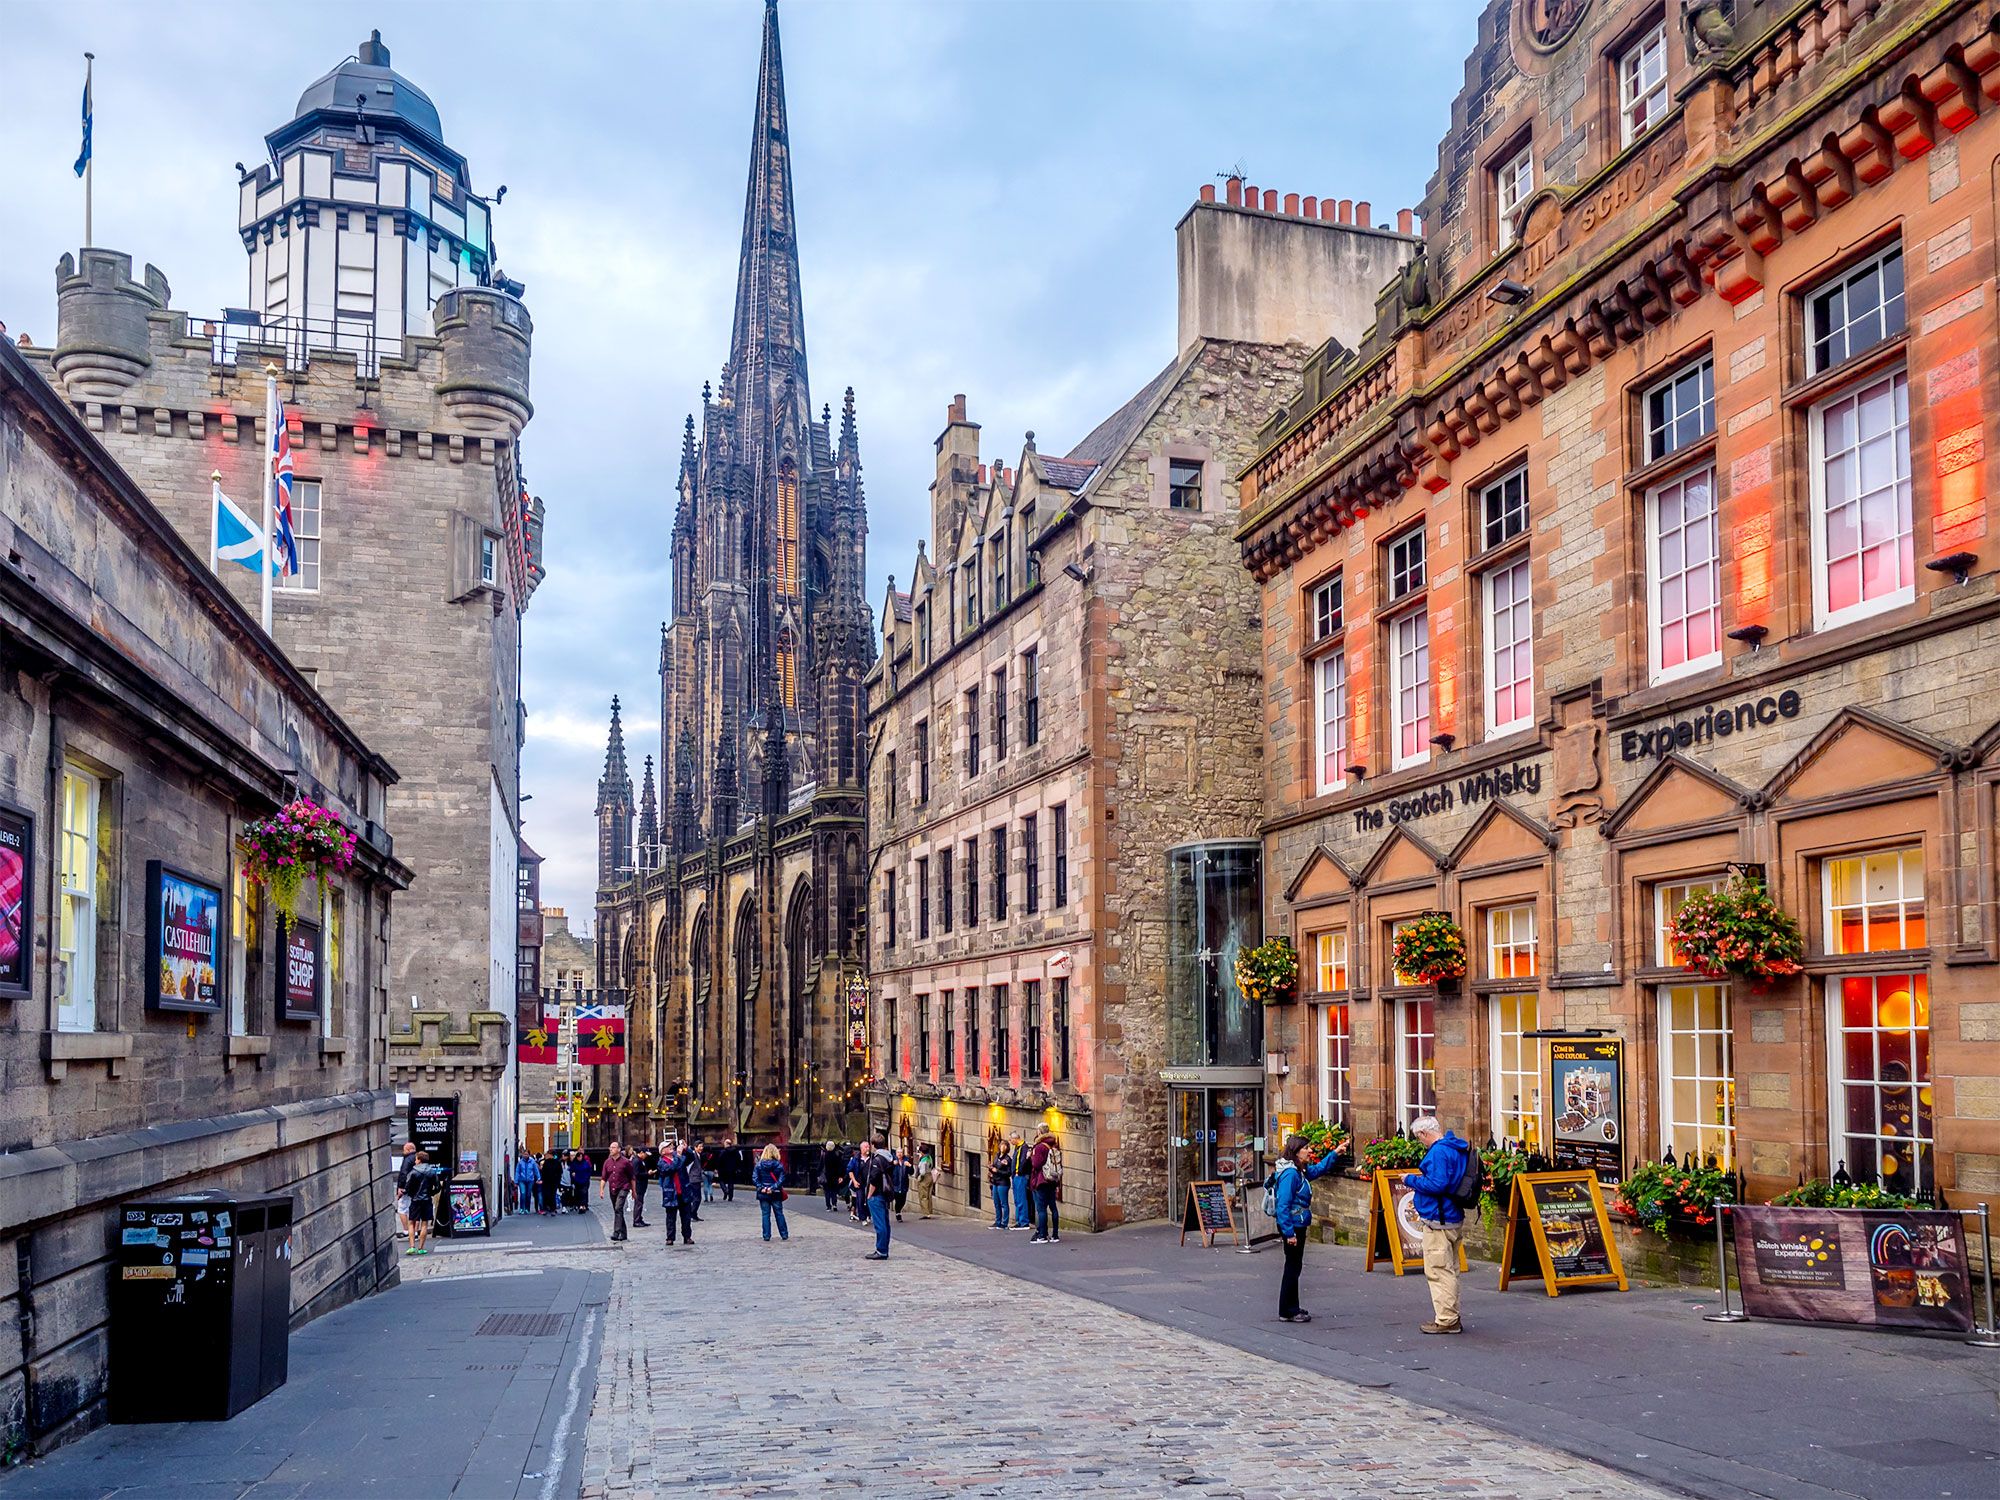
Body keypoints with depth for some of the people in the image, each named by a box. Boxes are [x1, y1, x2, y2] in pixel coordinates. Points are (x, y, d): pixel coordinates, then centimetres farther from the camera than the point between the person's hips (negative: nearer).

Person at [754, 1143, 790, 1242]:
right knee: (779, 1214, 12)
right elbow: (781, 1179, -12)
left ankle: (766, 1236, 6)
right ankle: (784, 1235, 16)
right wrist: (773, 1188, -13)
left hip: (763, 1193, 0)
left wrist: (760, 1187, -12)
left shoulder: (759, 1164, -3)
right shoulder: (779, 1164, -6)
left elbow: (754, 1178, -9)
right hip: (776, 1193, 0)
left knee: (765, 1215, 7)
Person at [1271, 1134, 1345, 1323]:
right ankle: (1288, 1312, 4)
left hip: (1298, 1226, 10)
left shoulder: (1299, 1171, 9)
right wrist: (1289, 1233, -24)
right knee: (1292, 1267, -3)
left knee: (1294, 1267, 16)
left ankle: (1291, 1308, 26)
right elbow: (1283, 1205, -23)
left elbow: (1318, 1169, 29)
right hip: (1293, 1227, -10)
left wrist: (1335, 1154, 23)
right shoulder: (1289, 1174, -20)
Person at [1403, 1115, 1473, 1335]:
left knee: (1438, 1271, -4)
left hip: (1439, 1222, -10)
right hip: (1455, 1218, 10)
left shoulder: (1438, 1151, -19)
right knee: (1450, 1269, 18)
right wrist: (1420, 1181, 17)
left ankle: (1446, 1320, -1)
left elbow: (1437, 1184, -25)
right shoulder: (1457, 1148, 13)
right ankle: (1451, 1316, 26)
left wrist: (1412, 1180, -12)